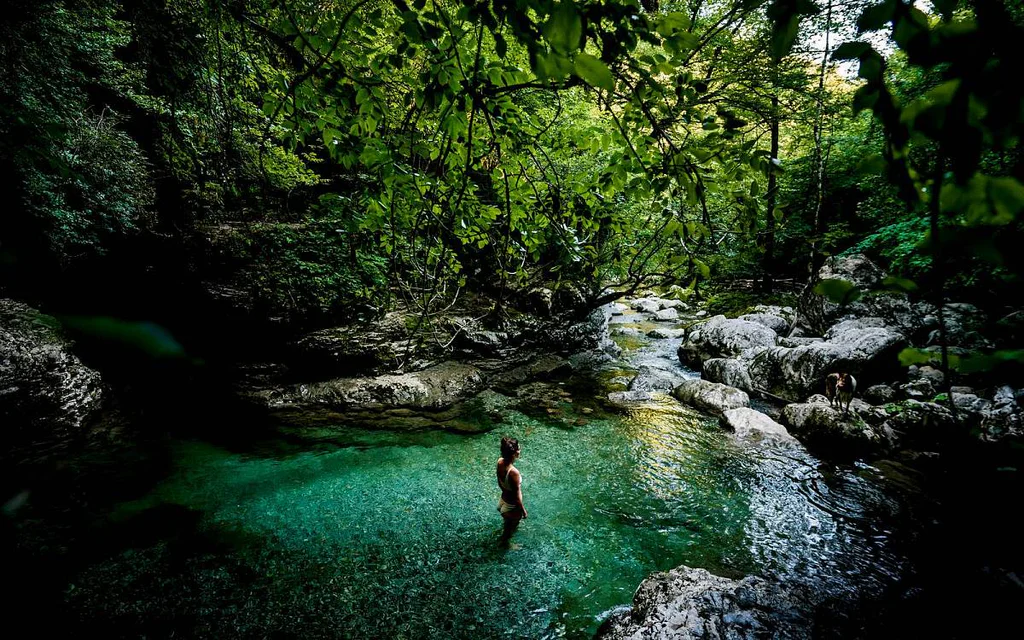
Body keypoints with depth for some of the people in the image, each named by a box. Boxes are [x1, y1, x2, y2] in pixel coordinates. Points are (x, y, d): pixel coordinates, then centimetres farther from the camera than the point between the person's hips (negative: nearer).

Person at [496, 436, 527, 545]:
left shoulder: (500, 462, -17)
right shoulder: (514, 472, -40)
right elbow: (517, 497, -27)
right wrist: (523, 510, -11)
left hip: (504, 498, 7)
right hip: (512, 506, -7)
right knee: (510, 525, 25)